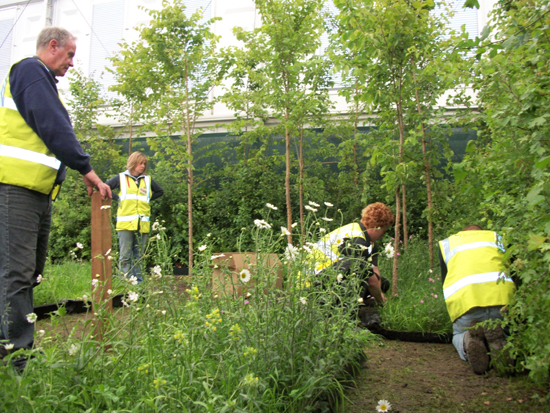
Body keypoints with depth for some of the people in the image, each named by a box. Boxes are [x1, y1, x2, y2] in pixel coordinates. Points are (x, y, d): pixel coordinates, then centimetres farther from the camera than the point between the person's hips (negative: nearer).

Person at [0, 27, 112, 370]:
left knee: (29, 273, 12)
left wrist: (81, 169, 16)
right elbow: (53, 127, -14)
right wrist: (86, 168, -11)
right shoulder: (31, 70, -3)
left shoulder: (40, 79, 27)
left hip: (38, 191, 10)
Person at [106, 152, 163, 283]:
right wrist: (117, 198, 0)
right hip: (125, 223, -3)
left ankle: (138, 282, 11)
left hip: (143, 225, 3)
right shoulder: (120, 178, 9)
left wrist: (147, 198, 14)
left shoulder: (148, 180, 16)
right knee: (125, 256, -4)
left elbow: (160, 192, 28)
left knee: (138, 256, 7)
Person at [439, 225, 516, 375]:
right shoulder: (497, 237, 29)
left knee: (459, 335, 26)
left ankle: (469, 339, -12)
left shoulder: (446, 244, 29)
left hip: (462, 300, 0)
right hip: (500, 296, 0)